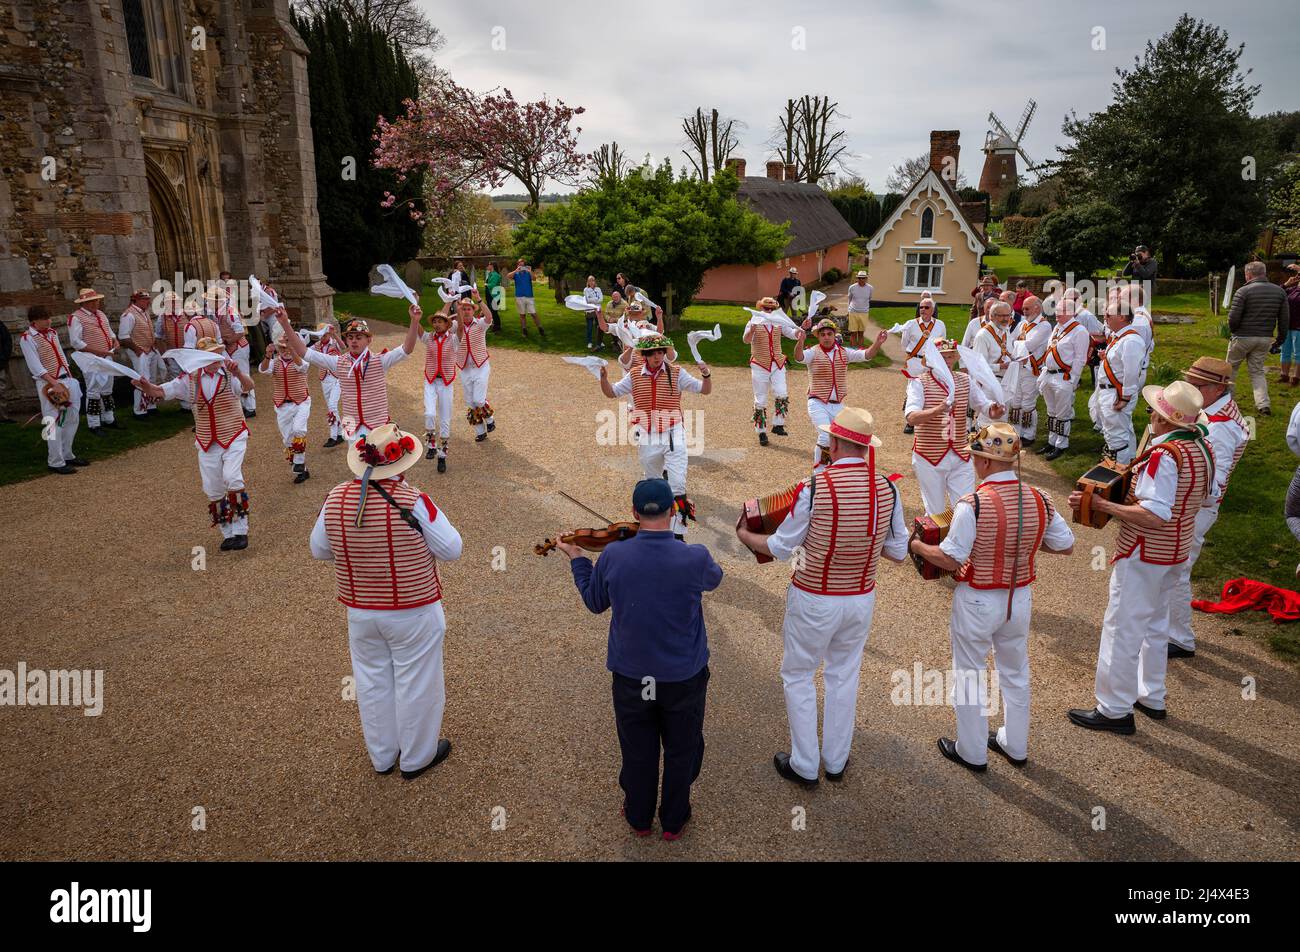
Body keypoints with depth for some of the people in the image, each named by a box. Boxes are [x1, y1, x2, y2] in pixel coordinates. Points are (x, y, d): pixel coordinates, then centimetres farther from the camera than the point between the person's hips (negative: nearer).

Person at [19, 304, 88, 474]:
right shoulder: (27, 339, -10)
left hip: (67, 380, 8)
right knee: (54, 423, -5)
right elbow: (36, 367, -16)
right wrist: (54, 383, -22)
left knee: (72, 419, 13)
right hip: (48, 384, -7)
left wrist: (70, 378, 13)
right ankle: (56, 462, 2)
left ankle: (67, 455, 27)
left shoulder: (52, 333, 12)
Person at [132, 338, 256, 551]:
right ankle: (228, 534, 21)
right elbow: (161, 391, 0)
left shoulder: (230, 375, -7)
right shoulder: (191, 379, 3)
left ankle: (240, 531, -13)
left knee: (232, 478, -24)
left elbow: (248, 386, -28)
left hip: (233, 438, -4)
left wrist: (238, 372, -50)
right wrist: (146, 386, -23)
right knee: (213, 491, 7)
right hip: (207, 443, 4)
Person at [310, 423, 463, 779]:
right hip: (412, 613, -4)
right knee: (415, 684, 14)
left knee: (373, 683, 21)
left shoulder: (336, 499, -9)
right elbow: (451, 550, -16)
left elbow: (319, 550, 4)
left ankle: (382, 756, 39)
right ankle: (417, 757, 31)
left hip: (360, 612, 5)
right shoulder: (413, 502, -23)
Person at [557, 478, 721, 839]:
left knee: (638, 752, 23)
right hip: (684, 676, -1)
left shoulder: (612, 556, -19)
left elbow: (595, 602, 1)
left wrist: (577, 559, 15)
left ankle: (639, 818, 44)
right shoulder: (695, 558, -22)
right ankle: (674, 821, 41)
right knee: (681, 752, 23)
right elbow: (714, 579, 3)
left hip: (631, 676, 1)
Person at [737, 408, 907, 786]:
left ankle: (805, 766, 25)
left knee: (798, 676, 15)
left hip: (813, 601, -4)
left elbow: (779, 548, -13)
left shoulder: (813, 488, -23)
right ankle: (836, 761, 35)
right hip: (861, 599, 4)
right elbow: (898, 552, 0)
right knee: (843, 676, 21)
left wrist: (743, 534, 5)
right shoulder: (888, 489, -10)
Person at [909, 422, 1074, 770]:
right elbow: (1066, 546, 3)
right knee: (1016, 673, 23)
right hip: (1020, 599, 5)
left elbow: (951, 559, -22)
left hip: (977, 601, -5)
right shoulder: (1039, 499, -8)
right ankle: (1015, 745, 39)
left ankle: (972, 751, 28)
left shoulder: (973, 504, -25)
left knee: (969, 676, 14)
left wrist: (918, 546, -6)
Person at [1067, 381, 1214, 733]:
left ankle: (1115, 710, 10)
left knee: (1123, 629, 0)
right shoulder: (1202, 449, 2)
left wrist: (1101, 504, -29)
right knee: (1155, 624, 23)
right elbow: (1203, 497, 15)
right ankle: (1152, 697, 36)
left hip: (1144, 555, -9)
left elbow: (1154, 516, -30)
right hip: (1175, 551, 10)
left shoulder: (1165, 455, -26)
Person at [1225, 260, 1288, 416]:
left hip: (1243, 337, -5)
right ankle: (1263, 405, 1)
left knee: (1231, 368, 14)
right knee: (1257, 371, 12)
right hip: (1265, 339, 5)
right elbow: (1285, 319, 5)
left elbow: (1233, 318, -15)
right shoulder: (1279, 291, 3)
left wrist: (1231, 330, 6)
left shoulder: (1243, 291, -13)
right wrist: (1280, 338, 16)